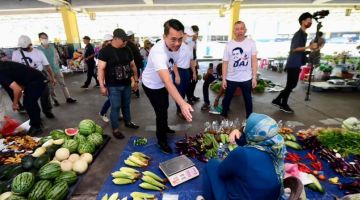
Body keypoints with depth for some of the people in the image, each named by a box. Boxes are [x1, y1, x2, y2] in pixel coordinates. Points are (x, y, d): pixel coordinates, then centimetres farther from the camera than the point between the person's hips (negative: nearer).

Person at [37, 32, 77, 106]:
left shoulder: (52, 46, 3)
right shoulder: (38, 49, -10)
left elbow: (57, 55, 11)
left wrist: (56, 63, 3)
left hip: (56, 69, 4)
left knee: (63, 84, 5)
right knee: (51, 87, 7)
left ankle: (68, 98, 11)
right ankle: (55, 100, 19)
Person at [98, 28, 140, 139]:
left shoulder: (127, 50, 6)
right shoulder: (105, 51, -9)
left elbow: (133, 66, 13)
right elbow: (101, 69, -11)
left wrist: (136, 80, 12)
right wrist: (102, 86, -16)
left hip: (127, 84, 5)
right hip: (113, 86, -5)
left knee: (126, 105, 18)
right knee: (115, 107, 2)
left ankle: (128, 122, 38)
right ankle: (115, 129, 16)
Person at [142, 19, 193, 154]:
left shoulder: (174, 46, -18)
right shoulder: (158, 52, -43)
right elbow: (167, 82, -55)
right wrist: (182, 104, -65)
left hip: (162, 83, 8)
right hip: (152, 85, -7)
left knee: (165, 107, 26)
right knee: (161, 112, 0)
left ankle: (165, 127, 53)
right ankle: (162, 141, 24)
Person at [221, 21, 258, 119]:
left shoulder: (251, 43, -2)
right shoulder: (229, 45, -2)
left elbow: (254, 61, -2)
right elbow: (225, 63, -1)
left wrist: (254, 77, -6)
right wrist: (223, 79, -4)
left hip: (246, 78, 0)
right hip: (231, 79, 0)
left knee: (248, 99, 15)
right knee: (227, 98, 12)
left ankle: (249, 118, 33)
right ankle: (223, 116, 31)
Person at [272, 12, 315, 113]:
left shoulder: (303, 34, 18)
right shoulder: (299, 34, -12)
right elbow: (294, 48, -23)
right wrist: (309, 47, -25)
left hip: (296, 64, 10)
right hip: (293, 64, -10)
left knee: (292, 85, 13)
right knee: (290, 85, -3)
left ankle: (277, 100, 19)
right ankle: (283, 105, 8)